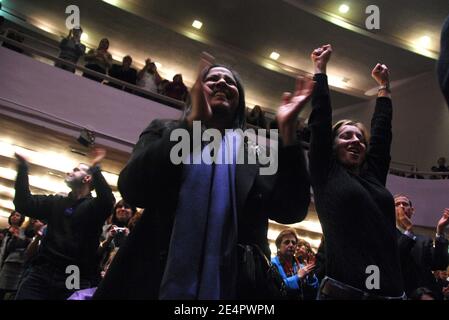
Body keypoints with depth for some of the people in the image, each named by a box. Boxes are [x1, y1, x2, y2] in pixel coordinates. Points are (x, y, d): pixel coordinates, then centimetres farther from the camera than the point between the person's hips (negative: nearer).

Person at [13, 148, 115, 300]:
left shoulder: (94, 206, 5)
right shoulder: (56, 202, 20)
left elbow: (108, 201, -18)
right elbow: (24, 203, 9)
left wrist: (95, 168, -21)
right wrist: (22, 167, 4)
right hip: (41, 274, 4)